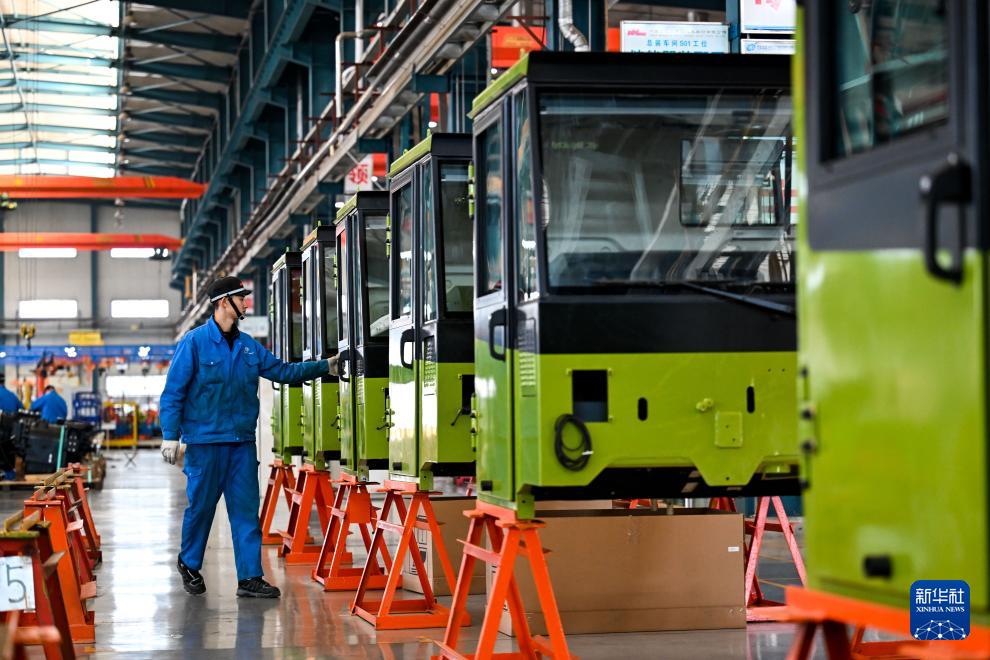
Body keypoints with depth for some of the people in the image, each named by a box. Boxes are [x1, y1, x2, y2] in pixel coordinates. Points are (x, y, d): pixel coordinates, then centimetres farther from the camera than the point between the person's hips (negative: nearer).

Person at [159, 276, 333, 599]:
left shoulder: (248, 347, 12)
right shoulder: (194, 342, -6)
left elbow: (284, 371, 21)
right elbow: (173, 391, -7)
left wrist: (324, 366, 16)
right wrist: (170, 436, -12)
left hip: (242, 442, 5)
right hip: (205, 441, -5)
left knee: (246, 509, 1)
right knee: (201, 506, 4)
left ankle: (250, 577, 2)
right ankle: (189, 564, 26)